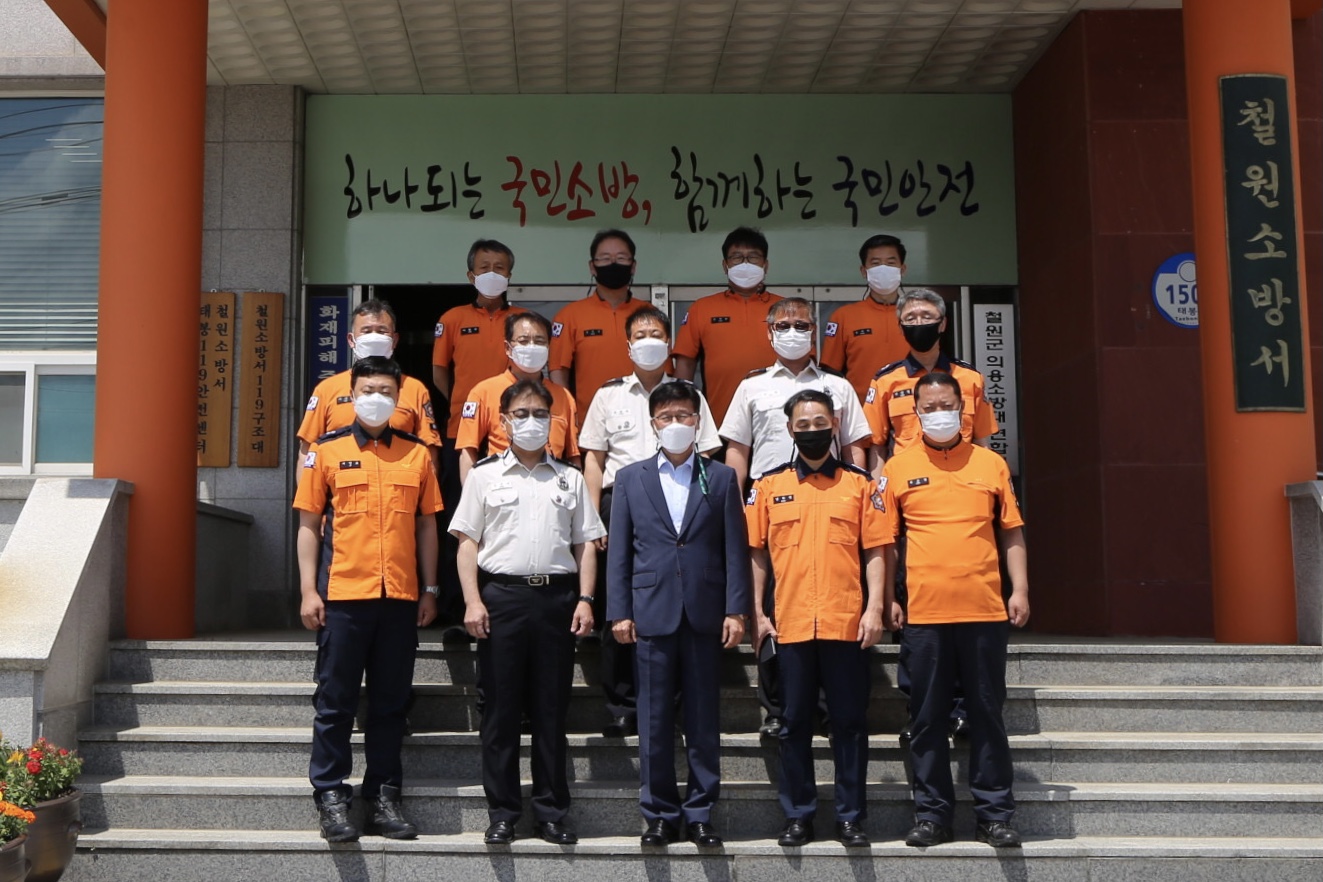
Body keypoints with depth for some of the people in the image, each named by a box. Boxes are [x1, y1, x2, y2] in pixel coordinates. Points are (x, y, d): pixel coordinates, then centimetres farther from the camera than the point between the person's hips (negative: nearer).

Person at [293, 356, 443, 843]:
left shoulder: (416, 453, 8)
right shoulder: (326, 451, 3)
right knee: (335, 701, 4)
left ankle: (383, 796, 18)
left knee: (390, 702, 9)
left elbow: (426, 526, 12)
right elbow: (308, 525, 3)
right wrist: (308, 590, -4)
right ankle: (331, 797, 14)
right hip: (342, 596, -2)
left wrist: (429, 590, 8)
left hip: (400, 598, 2)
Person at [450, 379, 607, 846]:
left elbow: (585, 544, 11)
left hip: (556, 597, 1)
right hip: (501, 595, -1)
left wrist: (585, 600, 0)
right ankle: (502, 812, 12)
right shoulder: (485, 475, 8)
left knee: (552, 709, 5)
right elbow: (467, 542, 5)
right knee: (501, 708, 3)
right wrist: (473, 600, -6)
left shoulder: (570, 479, 13)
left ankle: (551, 811, 13)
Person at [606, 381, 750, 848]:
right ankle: (660, 814, 14)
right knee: (654, 722, 4)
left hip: (705, 614, 0)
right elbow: (619, 551, 7)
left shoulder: (721, 478, 8)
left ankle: (699, 814, 15)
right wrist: (619, 612, -1)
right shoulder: (630, 478, 9)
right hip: (652, 613, 0)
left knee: (704, 721, 5)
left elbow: (736, 550, 4)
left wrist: (736, 611, -4)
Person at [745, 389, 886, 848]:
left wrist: (874, 607, -5)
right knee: (794, 723, 7)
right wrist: (757, 613, 2)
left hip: (847, 623, -1)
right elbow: (757, 553, 8)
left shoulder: (860, 484, 6)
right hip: (790, 623, 1)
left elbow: (875, 551, 4)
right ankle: (798, 815, 17)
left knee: (849, 722, 4)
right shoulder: (768, 486, 8)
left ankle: (851, 816, 14)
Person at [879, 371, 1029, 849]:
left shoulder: (991, 463, 9)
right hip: (924, 611, 0)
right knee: (928, 717, 6)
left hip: (985, 609, 0)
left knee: (987, 713, 5)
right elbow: (886, 540, 7)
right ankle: (932, 814, 16)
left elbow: (1012, 532, 10)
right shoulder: (898, 468, 6)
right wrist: (887, 599, 1)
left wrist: (1020, 589, 1)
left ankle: (995, 815, 14)